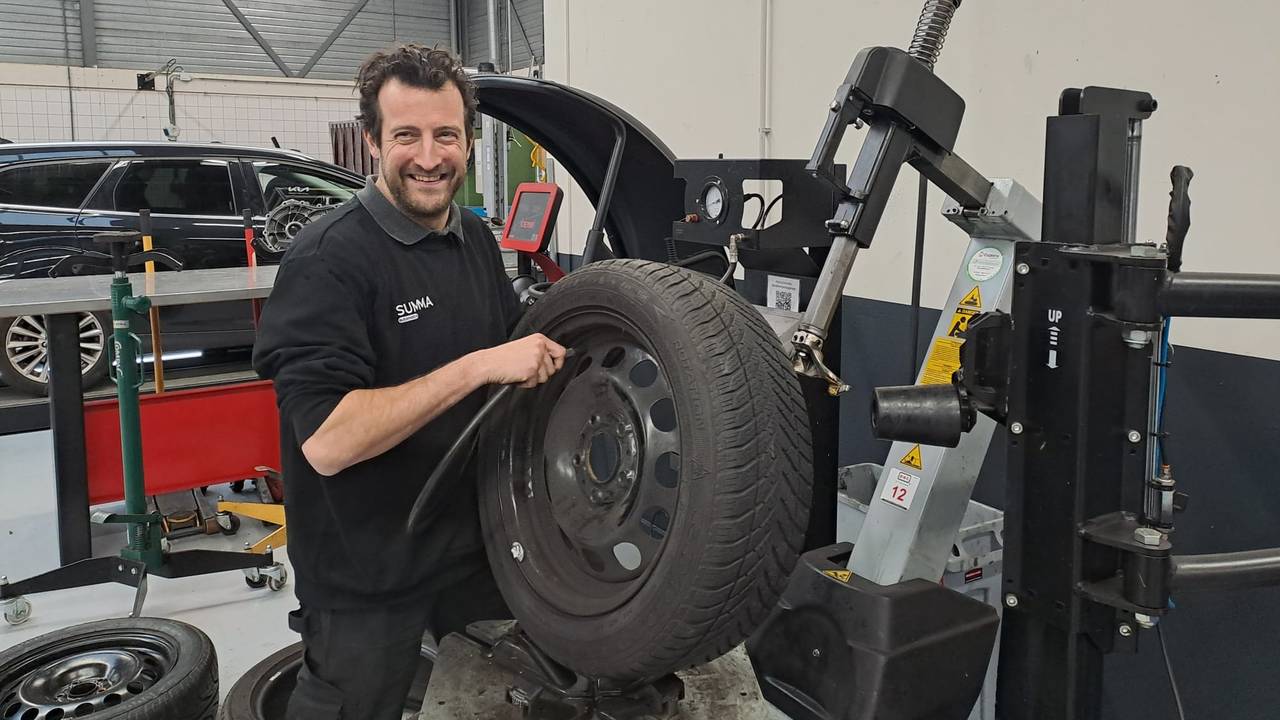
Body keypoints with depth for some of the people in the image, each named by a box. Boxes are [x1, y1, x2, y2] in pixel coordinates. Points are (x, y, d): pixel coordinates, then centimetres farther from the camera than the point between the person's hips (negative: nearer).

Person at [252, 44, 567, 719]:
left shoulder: (477, 239, 3)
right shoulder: (329, 257, -19)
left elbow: (515, 347, 18)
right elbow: (327, 441, -29)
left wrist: (554, 349, -3)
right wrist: (477, 367, -32)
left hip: (478, 540, 7)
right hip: (365, 575, -7)